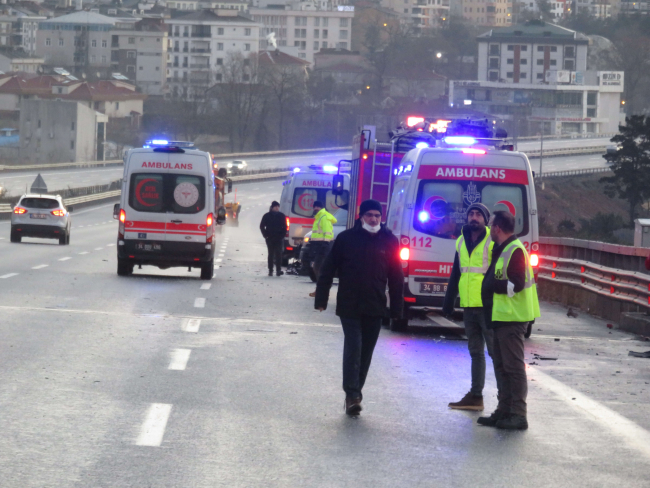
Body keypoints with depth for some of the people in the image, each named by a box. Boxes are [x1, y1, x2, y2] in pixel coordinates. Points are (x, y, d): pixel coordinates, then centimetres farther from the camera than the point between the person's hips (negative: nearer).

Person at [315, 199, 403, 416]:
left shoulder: (389, 241, 5)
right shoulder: (346, 238, -1)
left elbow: (396, 278, 8)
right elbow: (328, 270, 2)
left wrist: (396, 308, 5)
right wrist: (321, 299, -3)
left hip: (375, 308, 3)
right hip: (349, 306, -3)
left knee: (366, 352, 9)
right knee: (353, 347, -12)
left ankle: (354, 394, 19)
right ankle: (352, 394, -13)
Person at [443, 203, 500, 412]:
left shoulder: (493, 242, -7)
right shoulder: (462, 242, 14)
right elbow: (455, 275, 21)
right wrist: (448, 302, 17)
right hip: (469, 307, 7)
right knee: (476, 352, 12)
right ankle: (475, 396, 17)